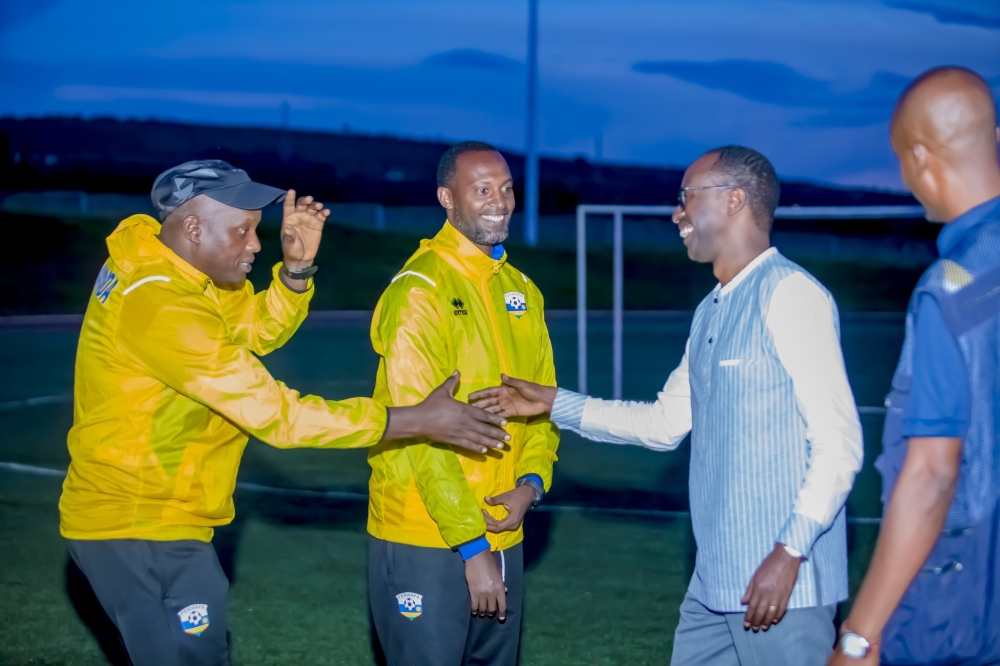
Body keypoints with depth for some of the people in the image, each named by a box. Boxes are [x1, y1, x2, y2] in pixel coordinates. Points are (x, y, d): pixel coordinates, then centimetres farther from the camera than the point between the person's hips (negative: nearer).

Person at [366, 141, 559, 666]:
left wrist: (531, 482, -7)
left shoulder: (520, 289, 10)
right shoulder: (419, 289, -13)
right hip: (426, 542, -7)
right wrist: (471, 545, -18)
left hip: (503, 536, 7)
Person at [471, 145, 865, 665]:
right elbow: (666, 423, 21)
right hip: (715, 581, 9)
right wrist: (555, 403, 18)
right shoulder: (710, 311, 14)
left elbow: (839, 441, -17)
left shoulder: (790, 295, -14)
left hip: (778, 583, -9)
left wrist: (790, 552, -21)